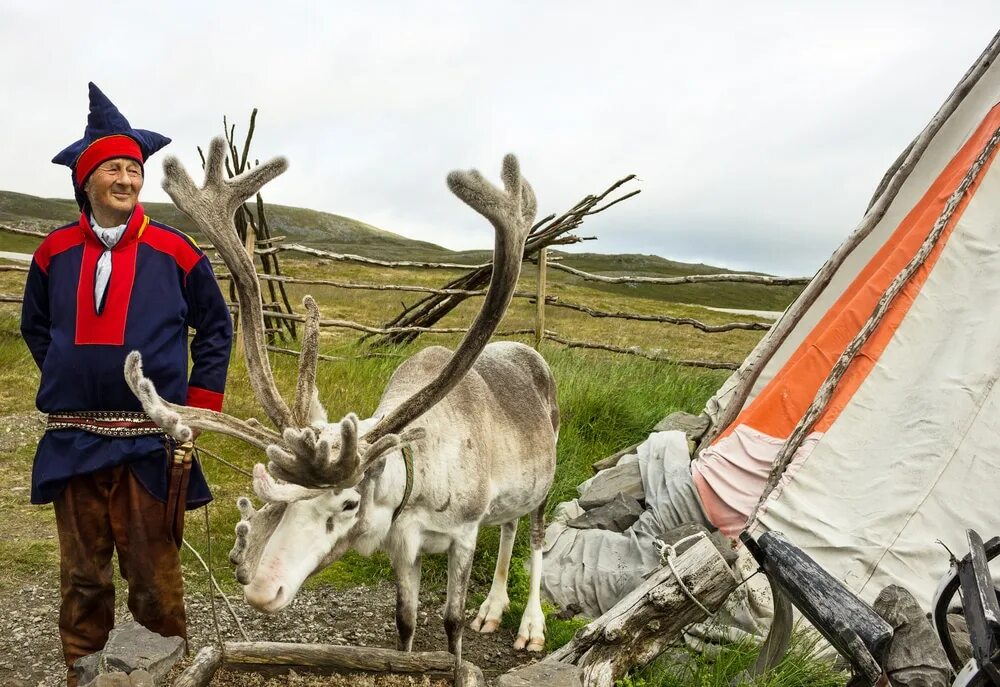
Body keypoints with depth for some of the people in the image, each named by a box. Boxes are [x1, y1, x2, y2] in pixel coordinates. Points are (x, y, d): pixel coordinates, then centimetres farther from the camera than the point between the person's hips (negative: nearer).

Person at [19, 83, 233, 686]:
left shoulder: (174, 251, -2)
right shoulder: (55, 253, 4)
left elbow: (216, 329, 6)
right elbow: (35, 327, 20)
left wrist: (200, 407, 1)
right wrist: (71, 384, 11)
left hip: (150, 444, -2)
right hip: (74, 442, 3)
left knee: (155, 579, 4)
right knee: (83, 579, 13)